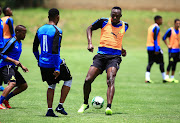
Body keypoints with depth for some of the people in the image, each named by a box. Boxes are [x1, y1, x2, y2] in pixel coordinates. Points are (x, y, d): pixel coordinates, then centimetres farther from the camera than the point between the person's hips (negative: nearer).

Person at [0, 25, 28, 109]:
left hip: (13, 68, 10)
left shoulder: (19, 43, 17)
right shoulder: (12, 42, -12)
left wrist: (22, 66, 22)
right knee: (12, 83, -29)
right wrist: (14, 61, -21)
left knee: (24, 85, 9)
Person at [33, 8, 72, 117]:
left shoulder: (40, 30, 6)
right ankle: (60, 106, 6)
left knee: (52, 85, 20)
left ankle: (49, 110, 10)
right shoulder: (56, 31, -15)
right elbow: (55, 51, -22)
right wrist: (57, 68, -21)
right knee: (68, 79, 14)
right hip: (54, 62, -6)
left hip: (43, 64, 6)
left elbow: (35, 49, 13)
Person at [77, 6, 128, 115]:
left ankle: (109, 107, -34)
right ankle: (85, 104, 17)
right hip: (101, 55, 1)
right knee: (88, 80, -6)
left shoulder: (124, 26, 9)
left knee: (111, 80, -24)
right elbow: (90, 28, 13)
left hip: (115, 57, -1)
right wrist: (90, 43, 1)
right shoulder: (104, 22, 0)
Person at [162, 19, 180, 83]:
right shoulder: (170, 30, -10)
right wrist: (168, 45, -11)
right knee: (170, 63, -9)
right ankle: (167, 76, -2)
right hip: (172, 50, -6)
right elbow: (164, 38, -7)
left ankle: (172, 77, 12)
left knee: (175, 64, 7)